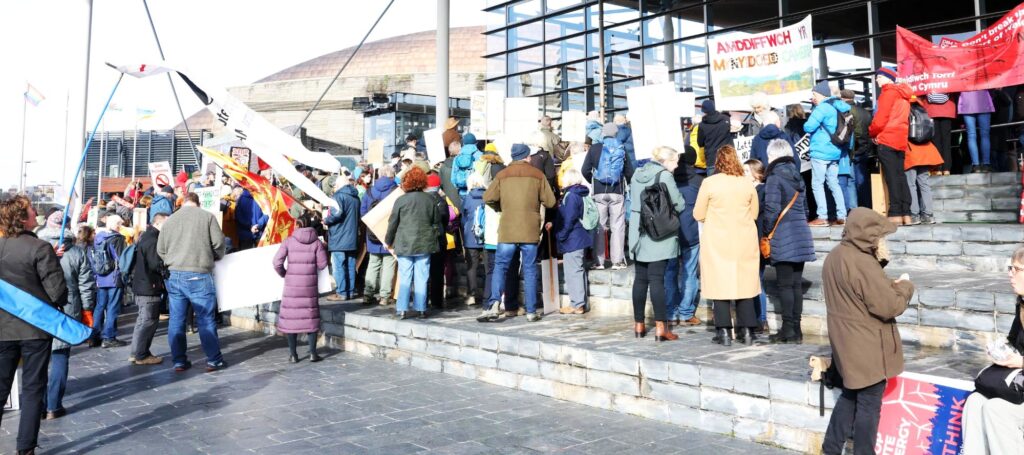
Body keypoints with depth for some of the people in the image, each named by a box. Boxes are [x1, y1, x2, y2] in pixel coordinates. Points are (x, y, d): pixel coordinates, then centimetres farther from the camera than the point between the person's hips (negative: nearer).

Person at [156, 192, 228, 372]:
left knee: (176, 319, 8)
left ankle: (179, 361, 13)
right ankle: (214, 360, 7)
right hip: (198, 275, -4)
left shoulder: (169, 220, 10)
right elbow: (218, 242, -3)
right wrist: (216, 257, 16)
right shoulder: (207, 216, -1)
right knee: (205, 318, 2)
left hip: (173, 275, 4)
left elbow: (160, 249, 13)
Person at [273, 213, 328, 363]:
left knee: (291, 317, 7)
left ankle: (293, 354, 9)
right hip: (310, 285, 1)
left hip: (292, 285, -1)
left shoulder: (288, 241, -3)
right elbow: (322, 263, -4)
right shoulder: (316, 242, -1)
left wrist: (283, 274, 9)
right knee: (311, 317, 9)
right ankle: (313, 353, 9)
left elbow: (277, 262, -8)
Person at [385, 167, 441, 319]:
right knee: (421, 278, 6)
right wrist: (433, 237, 23)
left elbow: (393, 223, 2)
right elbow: (436, 222, 8)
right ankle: (421, 308, 10)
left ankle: (401, 309, 4)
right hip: (424, 244, 1)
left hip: (404, 245, -1)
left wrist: (388, 240, 16)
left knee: (404, 278, 4)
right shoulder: (431, 200, 0)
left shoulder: (401, 200, -5)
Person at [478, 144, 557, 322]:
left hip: (507, 230, 0)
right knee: (530, 270, 5)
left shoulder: (502, 175, 4)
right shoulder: (537, 175, 4)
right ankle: (531, 311, 7)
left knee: (500, 266, 4)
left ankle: (493, 304, -11)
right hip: (530, 230, 0)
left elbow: (488, 198, -4)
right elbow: (550, 202, 2)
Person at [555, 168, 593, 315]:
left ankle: (576, 305, -4)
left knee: (573, 272, -6)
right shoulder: (580, 195, 14)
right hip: (580, 239, 10)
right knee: (578, 271, 14)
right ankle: (581, 303, 21)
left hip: (572, 240, -10)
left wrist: (561, 236, -12)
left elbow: (568, 220, -20)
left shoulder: (571, 195, -15)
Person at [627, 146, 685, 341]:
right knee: (657, 279, -6)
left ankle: (638, 325, 17)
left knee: (640, 278, 11)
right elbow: (679, 204, -5)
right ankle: (661, 327, -6)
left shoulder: (637, 175, 10)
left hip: (638, 234, 6)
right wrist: (668, 209, 14)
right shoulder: (664, 175, -9)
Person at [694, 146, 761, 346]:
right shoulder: (748, 184, 0)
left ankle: (724, 332, 4)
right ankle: (747, 331, 14)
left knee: (720, 285, 3)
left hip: (717, 243, -3)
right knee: (744, 283, 10)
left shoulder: (709, 183, -9)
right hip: (745, 242, 3)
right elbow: (754, 214, 11)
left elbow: (698, 215, -4)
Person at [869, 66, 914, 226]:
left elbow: (880, 119, -12)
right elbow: (898, 119, 21)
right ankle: (906, 214, 4)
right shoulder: (903, 94, 21)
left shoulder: (888, 92, -6)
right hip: (900, 141, 8)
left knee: (891, 177, -10)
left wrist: (872, 133, 4)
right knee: (900, 176, 7)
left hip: (887, 140, -8)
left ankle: (895, 214, -13)